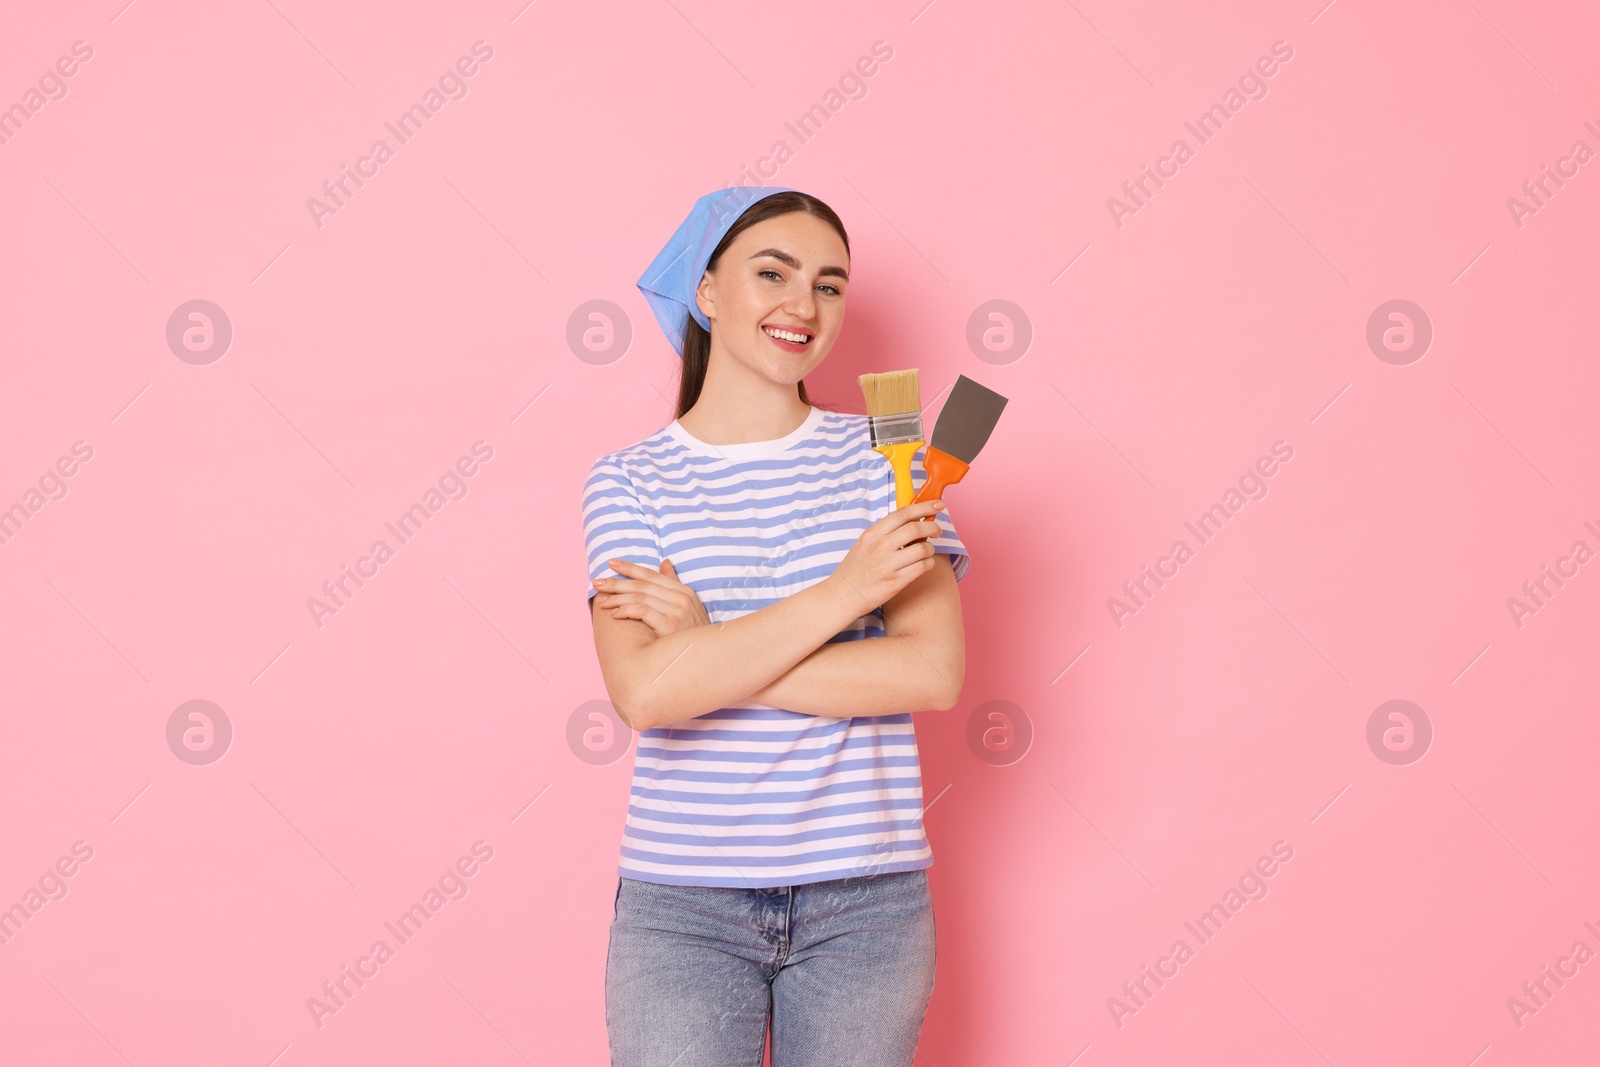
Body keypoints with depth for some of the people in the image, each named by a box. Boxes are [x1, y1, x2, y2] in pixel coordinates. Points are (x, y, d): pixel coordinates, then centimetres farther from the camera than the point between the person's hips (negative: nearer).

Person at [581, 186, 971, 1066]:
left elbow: (935, 672, -10)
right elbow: (644, 690, -15)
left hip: (865, 900, 1)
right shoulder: (629, 480, -1)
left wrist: (711, 658, -14)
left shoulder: (881, 456, 2)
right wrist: (840, 593, -18)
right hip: (680, 902, -1)